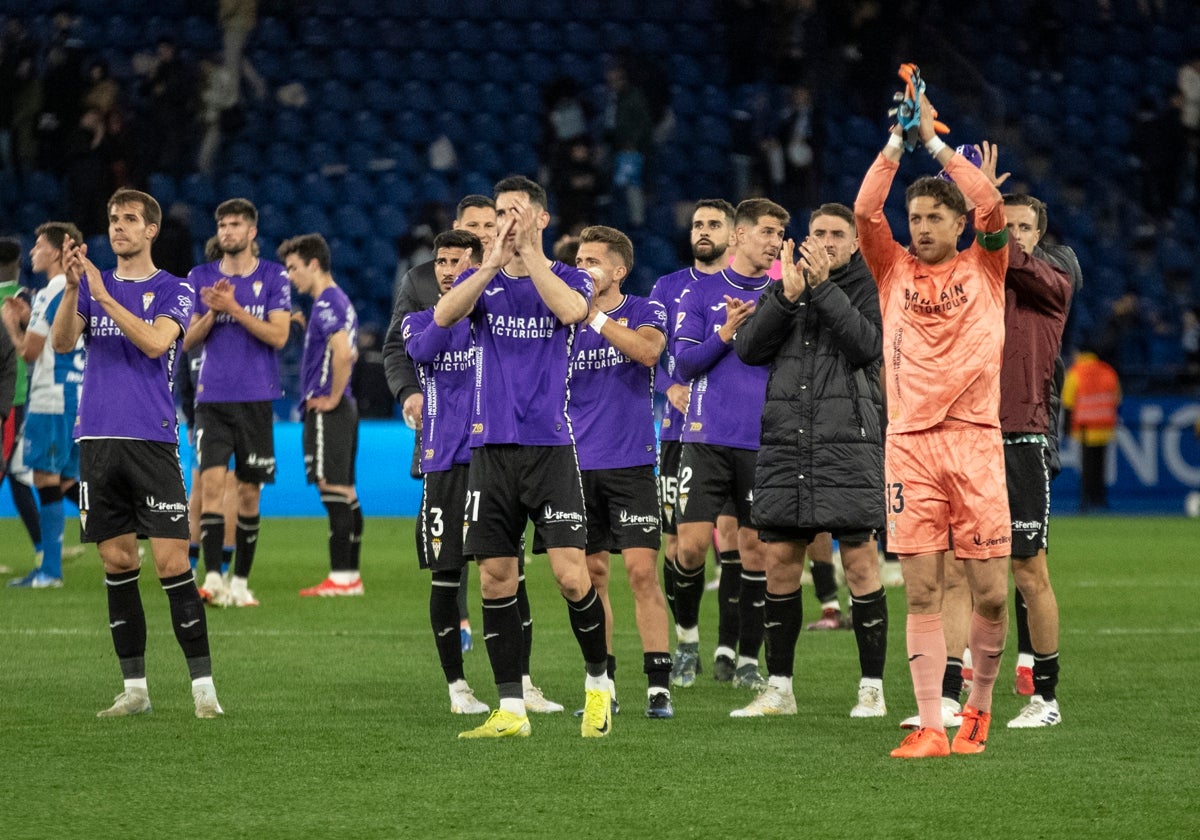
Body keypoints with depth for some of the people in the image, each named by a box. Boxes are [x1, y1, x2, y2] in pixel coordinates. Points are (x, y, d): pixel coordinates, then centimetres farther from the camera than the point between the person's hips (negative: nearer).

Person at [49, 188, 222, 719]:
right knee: (117, 561, 5)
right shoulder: (92, 287, 13)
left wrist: (105, 297, -19)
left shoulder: (173, 291, 2)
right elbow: (61, 342, -1)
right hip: (98, 439, 4)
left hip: (152, 440, -4)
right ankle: (135, 687, 10)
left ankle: (203, 687, -6)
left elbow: (156, 342, -15)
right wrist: (71, 287, -16)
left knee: (171, 561, -9)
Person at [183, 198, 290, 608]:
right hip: (212, 398, 1)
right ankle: (213, 578, -19)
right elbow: (188, 340, 7)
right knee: (212, 482, -15)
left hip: (256, 399, -1)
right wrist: (212, 313, -11)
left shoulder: (273, 277, 2)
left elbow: (278, 335, -8)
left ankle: (240, 582, 13)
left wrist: (234, 309, -17)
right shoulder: (201, 277, 8)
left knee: (249, 491, 4)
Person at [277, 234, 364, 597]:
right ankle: (350, 574, 13)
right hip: (343, 409, 10)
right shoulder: (339, 301, 18)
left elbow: (343, 352, -27)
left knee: (333, 489, -10)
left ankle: (341, 577, -11)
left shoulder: (326, 304, -14)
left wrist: (332, 398, -18)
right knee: (345, 491, 10)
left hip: (327, 412, -10)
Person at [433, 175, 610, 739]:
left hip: (550, 445, -3)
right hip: (491, 446, 3)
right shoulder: (481, 280, 10)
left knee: (570, 575, -11)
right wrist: (495, 262, -17)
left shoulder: (568, 278, 5)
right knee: (495, 581, 1)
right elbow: (444, 316, -11)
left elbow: (571, 310, -19)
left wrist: (531, 253, -14)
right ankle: (511, 710, 8)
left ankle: (598, 682, 11)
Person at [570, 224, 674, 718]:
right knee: (590, 575, 5)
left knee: (642, 570, -9)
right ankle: (602, 685, 13)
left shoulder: (645, 311, 1)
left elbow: (648, 350, -20)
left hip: (631, 464, -3)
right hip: (579, 464, 4)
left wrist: (594, 315, -20)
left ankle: (659, 687, -7)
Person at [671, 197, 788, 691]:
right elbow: (684, 364, 2)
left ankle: (748, 659, 10)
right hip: (708, 437, -1)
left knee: (756, 547, 0)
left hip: (764, 441, 1)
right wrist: (725, 335, -13)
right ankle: (687, 634, 19)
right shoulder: (700, 293, 6)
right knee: (692, 543, -6)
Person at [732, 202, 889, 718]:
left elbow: (865, 345, -13)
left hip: (848, 443, -4)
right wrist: (788, 296, -8)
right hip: (784, 442, 4)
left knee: (859, 560, -6)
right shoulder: (783, 287, 15)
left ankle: (872, 688, 0)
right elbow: (747, 348, 3)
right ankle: (779, 687, 12)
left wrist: (824, 288, -15)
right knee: (779, 560, 4)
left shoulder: (867, 289, 5)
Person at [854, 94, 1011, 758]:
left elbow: (993, 208, -7)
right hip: (909, 442, 1)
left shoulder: (983, 268, 9)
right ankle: (930, 728, -3)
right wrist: (898, 139, -7)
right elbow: (864, 211, -3)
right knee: (921, 592, -3)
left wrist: (934, 140, -5)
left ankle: (979, 705, 19)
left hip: (975, 440, -1)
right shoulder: (894, 270, 12)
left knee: (990, 591, -2)